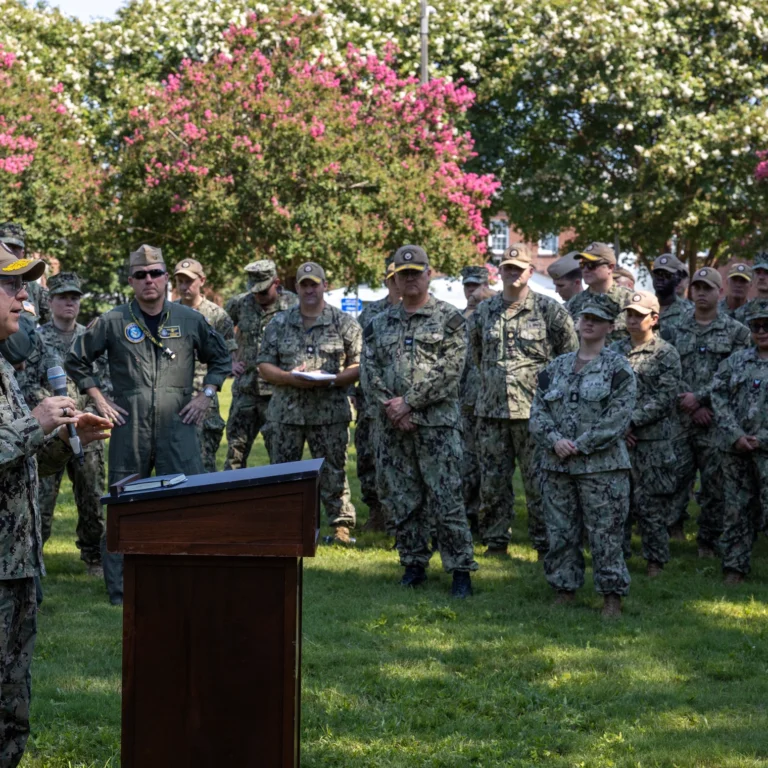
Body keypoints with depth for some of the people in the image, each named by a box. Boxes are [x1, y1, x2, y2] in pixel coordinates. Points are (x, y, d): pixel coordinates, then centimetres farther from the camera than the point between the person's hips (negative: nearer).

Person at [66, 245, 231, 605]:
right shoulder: (112, 322, 2)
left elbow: (221, 359, 20)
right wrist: (99, 399, 5)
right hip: (129, 430, -1)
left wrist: (205, 395, 8)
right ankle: (120, 589, 12)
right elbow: (76, 360, 12)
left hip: (178, 427, 1)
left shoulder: (190, 320, 7)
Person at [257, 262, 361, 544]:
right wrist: (290, 378, -12)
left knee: (333, 472, -1)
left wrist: (331, 379, -16)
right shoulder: (279, 324, 9)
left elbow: (359, 365, 0)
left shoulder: (344, 323, 3)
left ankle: (342, 525, 6)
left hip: (330, 413, -2)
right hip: (285, 412, 2)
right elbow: (264, 365, 7)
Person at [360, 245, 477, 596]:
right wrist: (389, 407, -8)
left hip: (437, 423, -4)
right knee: (401, 499, 8)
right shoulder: (380, 324, 14)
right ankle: (413, 564, 19)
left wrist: (408, 402, -13)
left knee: (446, 498, -6)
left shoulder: (449, 319, 0)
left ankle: (460, 569, 0)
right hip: (392, 425, 5)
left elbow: (449, 371, -9)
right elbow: (370, 370, 8)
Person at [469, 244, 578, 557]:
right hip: (491, 410, 4)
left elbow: (570, 354, 5)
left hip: (534, 410, -4)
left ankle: (545, 542, 7)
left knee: (539, 480, -1)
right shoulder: (483, 312, 9)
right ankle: (496, 540, 17)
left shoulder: (550, 311, -2)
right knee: (492, 481, 7)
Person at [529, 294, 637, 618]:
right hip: (556, 465, 5)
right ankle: (564, 590, 21)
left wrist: (579, 446, -14)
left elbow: (618, 418, -12)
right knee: (560, 533, 9)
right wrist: (554, 440, -10)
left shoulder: (619, 369, -3)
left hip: (602, 466, -5)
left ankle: (612, 597, 6)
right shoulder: (556, 368, 12)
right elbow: (538, 411, 8)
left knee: (605, 534, -2)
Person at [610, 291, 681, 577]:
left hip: (653, 440, -4)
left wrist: (632, 421, -15)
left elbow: (665, 398, -10)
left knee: (650, 503, -1)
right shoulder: (614, 351, 11)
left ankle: (655, 560, 9)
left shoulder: (666, 354, -2)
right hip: (617, 437, 4)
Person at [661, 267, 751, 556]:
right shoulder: (675, 329, 11)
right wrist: (691, 407, -9)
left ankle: (708, 542, 12)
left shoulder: (735, 332, 4)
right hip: (679, 420, 1)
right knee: (675, 477, -2)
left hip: (717, 421, -1)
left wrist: (700, 397, -13)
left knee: (714, 483, 3)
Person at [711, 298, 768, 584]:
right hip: (735, 450, 4)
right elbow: (719, 398, 5)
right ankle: (734, 568, 15)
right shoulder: (735, 362, 11)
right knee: (736, 511, 8)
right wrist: (736, 435, -7)